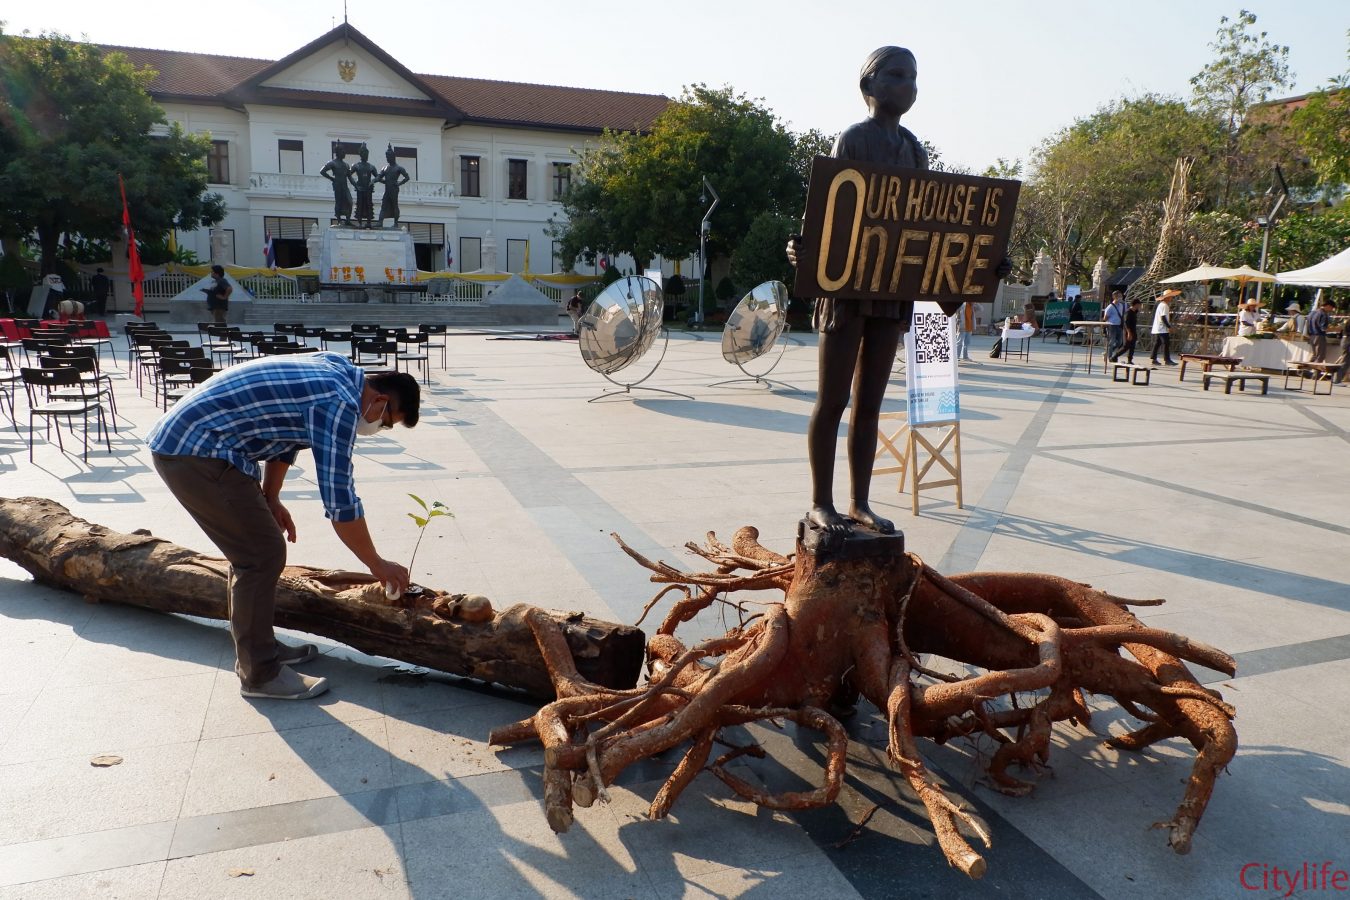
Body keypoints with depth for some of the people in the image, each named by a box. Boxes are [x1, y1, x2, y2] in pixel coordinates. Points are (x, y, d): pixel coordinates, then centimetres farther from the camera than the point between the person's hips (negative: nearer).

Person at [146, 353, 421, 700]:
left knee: (254, 550, 17)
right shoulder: (339, 403, -20)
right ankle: (259, 673, 6)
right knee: (263, 554, -6)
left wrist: (269, 500, 21)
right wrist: (377, 565, -7)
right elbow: (340, 501, -18)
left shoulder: (335, 371, 9)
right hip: (195, 453, -10)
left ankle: (261, 647, 30)